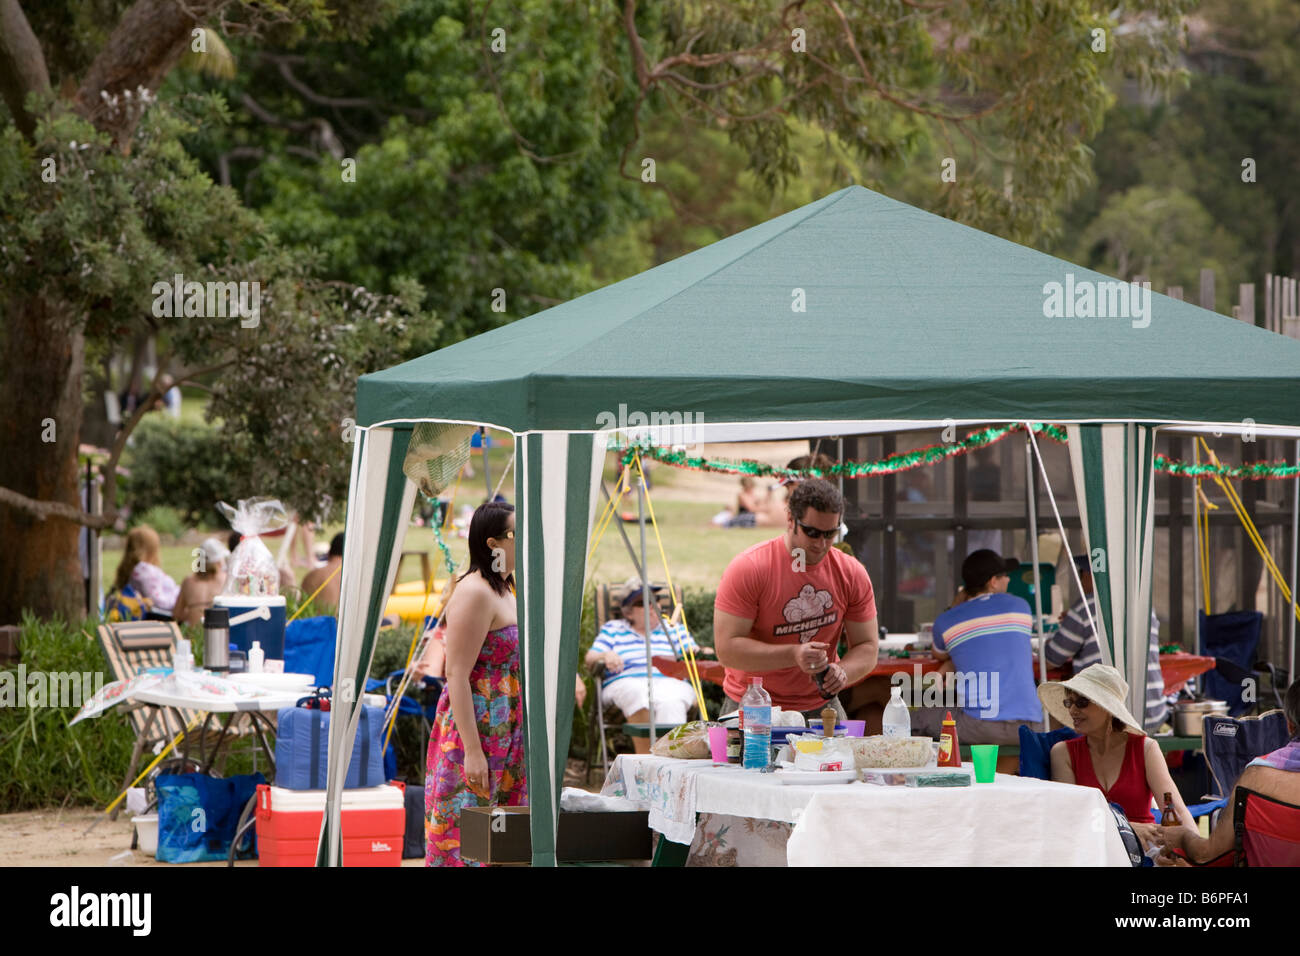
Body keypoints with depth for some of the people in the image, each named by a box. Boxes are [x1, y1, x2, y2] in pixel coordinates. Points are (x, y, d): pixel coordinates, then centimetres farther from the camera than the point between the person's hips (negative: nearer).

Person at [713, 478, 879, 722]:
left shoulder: (852, 574, 0)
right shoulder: (748, 568, -13)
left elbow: (867, 647, 5)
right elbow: (727, 648, -17)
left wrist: (843, 672, -18)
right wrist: (792, 655, -28)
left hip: (820, 708, 3)